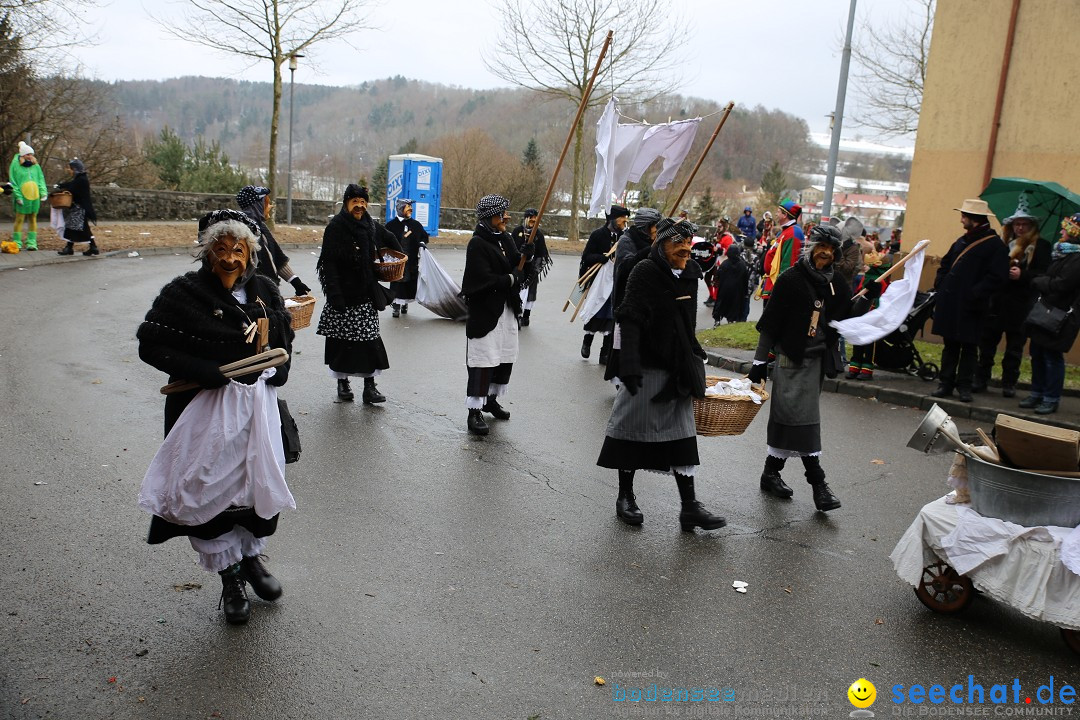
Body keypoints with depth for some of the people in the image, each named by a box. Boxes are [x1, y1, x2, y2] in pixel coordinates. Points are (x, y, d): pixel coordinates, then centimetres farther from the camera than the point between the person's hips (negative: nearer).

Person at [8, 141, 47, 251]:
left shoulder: (36, 166, 11)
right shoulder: (15, 165, -1)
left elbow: (41, 179, 12)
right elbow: (13, 182, -4)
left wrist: (43, 191, -3)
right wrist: (18, 196, -12)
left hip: (34, 197, 4)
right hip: (22, 196, -4)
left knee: (33, 219, 7)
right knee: (20, 219, -3)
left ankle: (32, 242, 11)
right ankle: (16, 243, 1)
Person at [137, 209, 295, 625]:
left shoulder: (264, 291, 4)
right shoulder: (184, 294, -9)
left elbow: (285, 339, 16)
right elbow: (151, 345, -12)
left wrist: (275, 368, -4)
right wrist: (208, 373, -20)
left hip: (259, 403, 4)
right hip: (207, 409, -4)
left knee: (261, 482, 11)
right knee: (213, 489, 3)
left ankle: (251, 557, 35)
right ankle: (230, 578, 20)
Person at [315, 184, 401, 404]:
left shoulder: (371, 226, 7)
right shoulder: (335, 227, -8)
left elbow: (389, 239, 29)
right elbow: (329, 263, -14)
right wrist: (334, 294, -20)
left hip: (366, 293, 4)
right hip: (344, 293, -4)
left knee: (370, 339, 1)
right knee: (342, 339, 3)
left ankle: (369, 386, 4)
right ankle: (342, 383, 19)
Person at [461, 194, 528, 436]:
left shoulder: (505, 238, 10)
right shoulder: (477, 244, -14)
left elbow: (515, 268, 16)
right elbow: (483, 279, -23)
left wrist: (526, 257, -4)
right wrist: (511, 279, -13)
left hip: (507, 309, 8)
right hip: (485, 311, -8)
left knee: (506, 359, 14)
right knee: (483, 362, -6)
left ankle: (491, 399, 31)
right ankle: (474, 412, 2)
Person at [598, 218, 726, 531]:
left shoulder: (689, 275, 8)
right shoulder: (645, 271, -13)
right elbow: (629, 321, -19)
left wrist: (695, 362, 20)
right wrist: (629, 365, -26)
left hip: (678, 370, 7)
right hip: (646, 367, -7)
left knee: (682, 434, 7)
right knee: (634, 428, 6)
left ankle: (689, 506, 12)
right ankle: (625, 497, 22)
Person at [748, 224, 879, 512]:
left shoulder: (837, 283, 9)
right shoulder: (791, 278, -8)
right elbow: (770, 323, -7)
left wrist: (867, 298, -6)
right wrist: (760, 361, -9)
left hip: (818, 358, 5)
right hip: (792, 357, -5)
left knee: (787, 418, 11)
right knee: (804, 419, -7)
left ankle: (771, 472, 21)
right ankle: (818, 482, -1)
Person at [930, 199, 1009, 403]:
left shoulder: (994, 245, -9)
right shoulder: (962, 241, 13)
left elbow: (997, 277, -16)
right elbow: (945, 265, 21)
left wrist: (975, 294, -19)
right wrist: (940, 285, 7)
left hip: (970, 308, -6)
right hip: (949, 303, 6)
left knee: (969, 347, 5)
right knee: (950, 345, 12)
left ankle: (964, 386, 13)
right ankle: (946, 383, 19)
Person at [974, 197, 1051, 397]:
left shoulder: (1040, 246, 0)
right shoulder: (1002, 243, 11)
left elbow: (1044, 275, -8)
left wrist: (1022, 275, -20)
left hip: (1021, 304, -3)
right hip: (996, 301, 3)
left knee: (1015, 346, 5)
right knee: (987, 342, 4)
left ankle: (1009, 383, 13)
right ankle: (980, 379, 12)